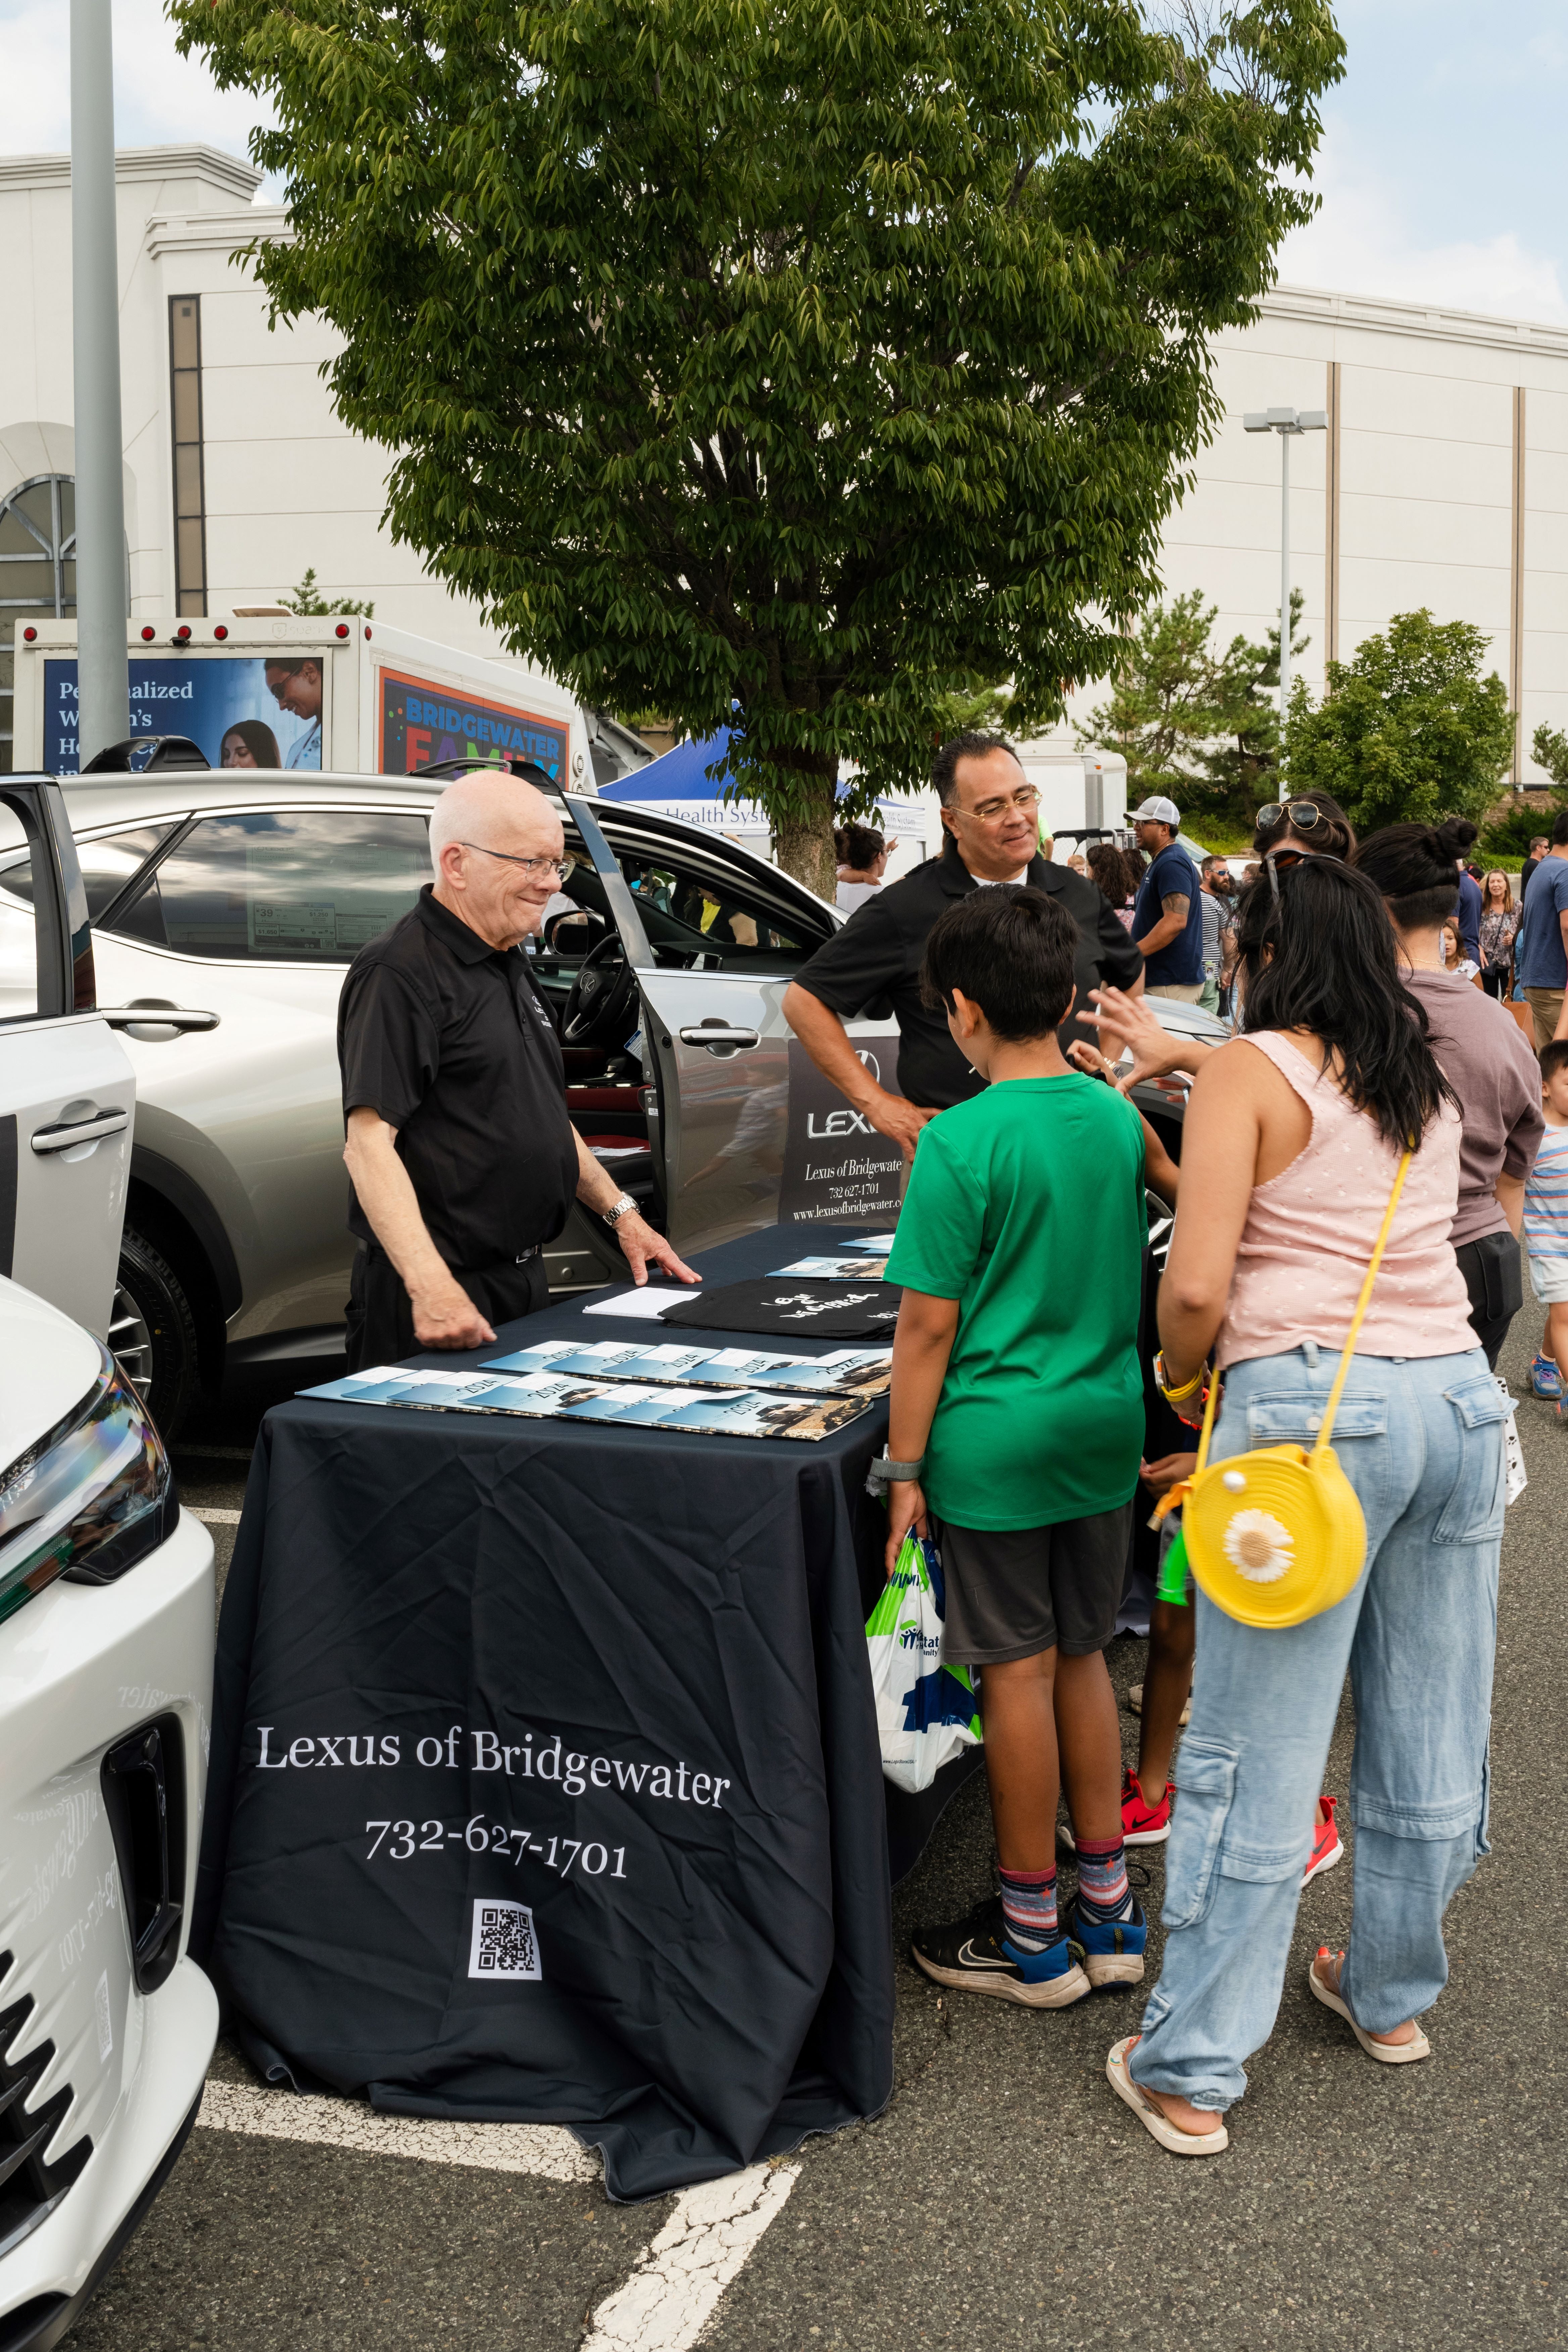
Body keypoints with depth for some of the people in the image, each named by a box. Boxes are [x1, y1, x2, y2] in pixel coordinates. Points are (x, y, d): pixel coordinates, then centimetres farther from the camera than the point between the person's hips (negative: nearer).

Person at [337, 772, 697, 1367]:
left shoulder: (509, 966, 15)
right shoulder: (400, 973, -15)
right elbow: (369, 1143, -24)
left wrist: (621, 1213, 18)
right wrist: (430, 1286, -34)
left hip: (522, 1276, 9)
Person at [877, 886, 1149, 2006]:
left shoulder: (963, 1141, -17)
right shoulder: (1120, 1118, 3)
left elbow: (930, 1327, -14)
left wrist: (904, 1468, -7)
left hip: (997, 1442, -6)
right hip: (1107, 1427, 6)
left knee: (1019, 1673, 5)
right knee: (1082, 1657, 17)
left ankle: (1032, 1937, 19)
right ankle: (1108, 1912, 27)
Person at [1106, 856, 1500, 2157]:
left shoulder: (1250, 1072, -3)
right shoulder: (1432, 1087, 16)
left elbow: (1198, 1284, -12)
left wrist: (1177, 1373, 8)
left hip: (1310, 1405, -7)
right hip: (1460, 1396, 7)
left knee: (1255, 1757, -1)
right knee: (1428, 1733, 18)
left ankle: (1191, 2074, 8)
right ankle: (1393, 1992, 36)